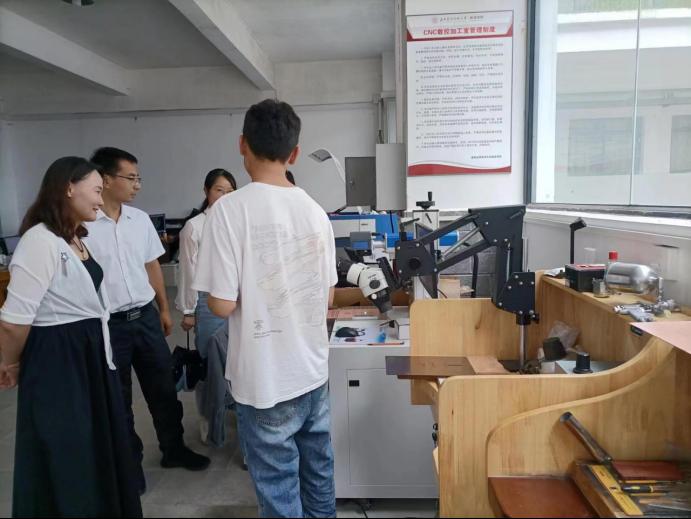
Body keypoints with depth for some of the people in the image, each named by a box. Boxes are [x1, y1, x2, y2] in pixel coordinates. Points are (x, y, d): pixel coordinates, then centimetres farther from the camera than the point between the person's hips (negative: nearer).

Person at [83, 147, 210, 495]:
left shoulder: (140, 219, 4)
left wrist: (164, 309, 16)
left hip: (146, 316, 5)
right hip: (107, 323, -5)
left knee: (163, 389, 15)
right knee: (118, 399, 13)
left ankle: (173, 449, 35)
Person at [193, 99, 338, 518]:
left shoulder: (231, 209, -16)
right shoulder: (315, 210, 0)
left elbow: (222, 305, -16)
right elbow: (328, 298, 7)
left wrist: (248, 295, 5)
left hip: (266, 382, -5)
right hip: (314, 371, 6)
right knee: (319, 476, 22)